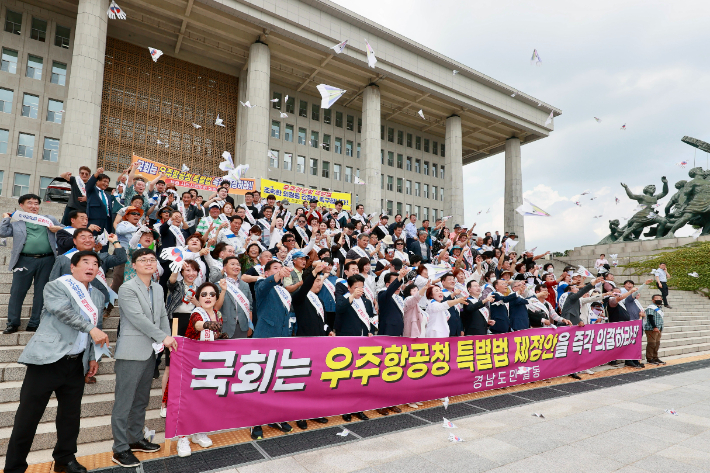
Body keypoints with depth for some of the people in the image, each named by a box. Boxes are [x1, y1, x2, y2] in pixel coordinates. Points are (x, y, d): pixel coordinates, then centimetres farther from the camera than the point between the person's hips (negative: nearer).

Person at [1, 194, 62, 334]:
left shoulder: (49, 219, 16)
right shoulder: (16, 221, 12)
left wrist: (58, 229, -2)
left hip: (46, 261, 1)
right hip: (25, 261, -1)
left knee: (41, 293, 6)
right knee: (17, 292, 3)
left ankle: (34, 324, 15)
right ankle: (13, 323, 15)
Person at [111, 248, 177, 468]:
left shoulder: (158, 289, 13)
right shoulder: (127, 289, -10)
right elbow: (138, 318, -17)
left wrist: (168, 340, -1)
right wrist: (163, 337, -16)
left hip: (150, 351, 7)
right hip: (132, 353, -7)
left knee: (141, 400, 17)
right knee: (124, 402, 0)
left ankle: (136, 439, 29)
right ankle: (120, 449, 10)